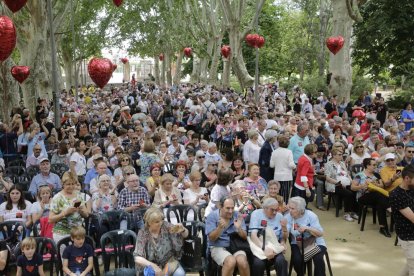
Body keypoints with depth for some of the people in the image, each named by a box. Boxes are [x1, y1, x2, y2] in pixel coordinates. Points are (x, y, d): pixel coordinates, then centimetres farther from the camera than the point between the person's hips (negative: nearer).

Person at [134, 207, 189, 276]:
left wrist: (183, 230, -25)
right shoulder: (143, 234, -14)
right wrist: (153, 265, -35)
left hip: (169, 261, 2)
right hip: (152, 264, -2)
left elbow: (185, 235, 0)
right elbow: (137, 258, -19)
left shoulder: (165, 226, -9)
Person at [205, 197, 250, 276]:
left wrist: (239, 228, -21)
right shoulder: (212, 216, -5)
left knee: (242, 262, -29)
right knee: (231, 261, -33)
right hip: (218, 247, -3)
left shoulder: (237, 216, 2)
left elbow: (244, 237, 1)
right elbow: (212, 238, -10)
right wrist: (220, 227, -29)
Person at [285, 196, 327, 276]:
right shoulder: (288, 217, -6)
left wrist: (307, 228, -29)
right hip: (297, 244, 2)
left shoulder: (310, 215, -11)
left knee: (318, 259, -29)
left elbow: (320, 233, -14)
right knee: (297, 259, -26)